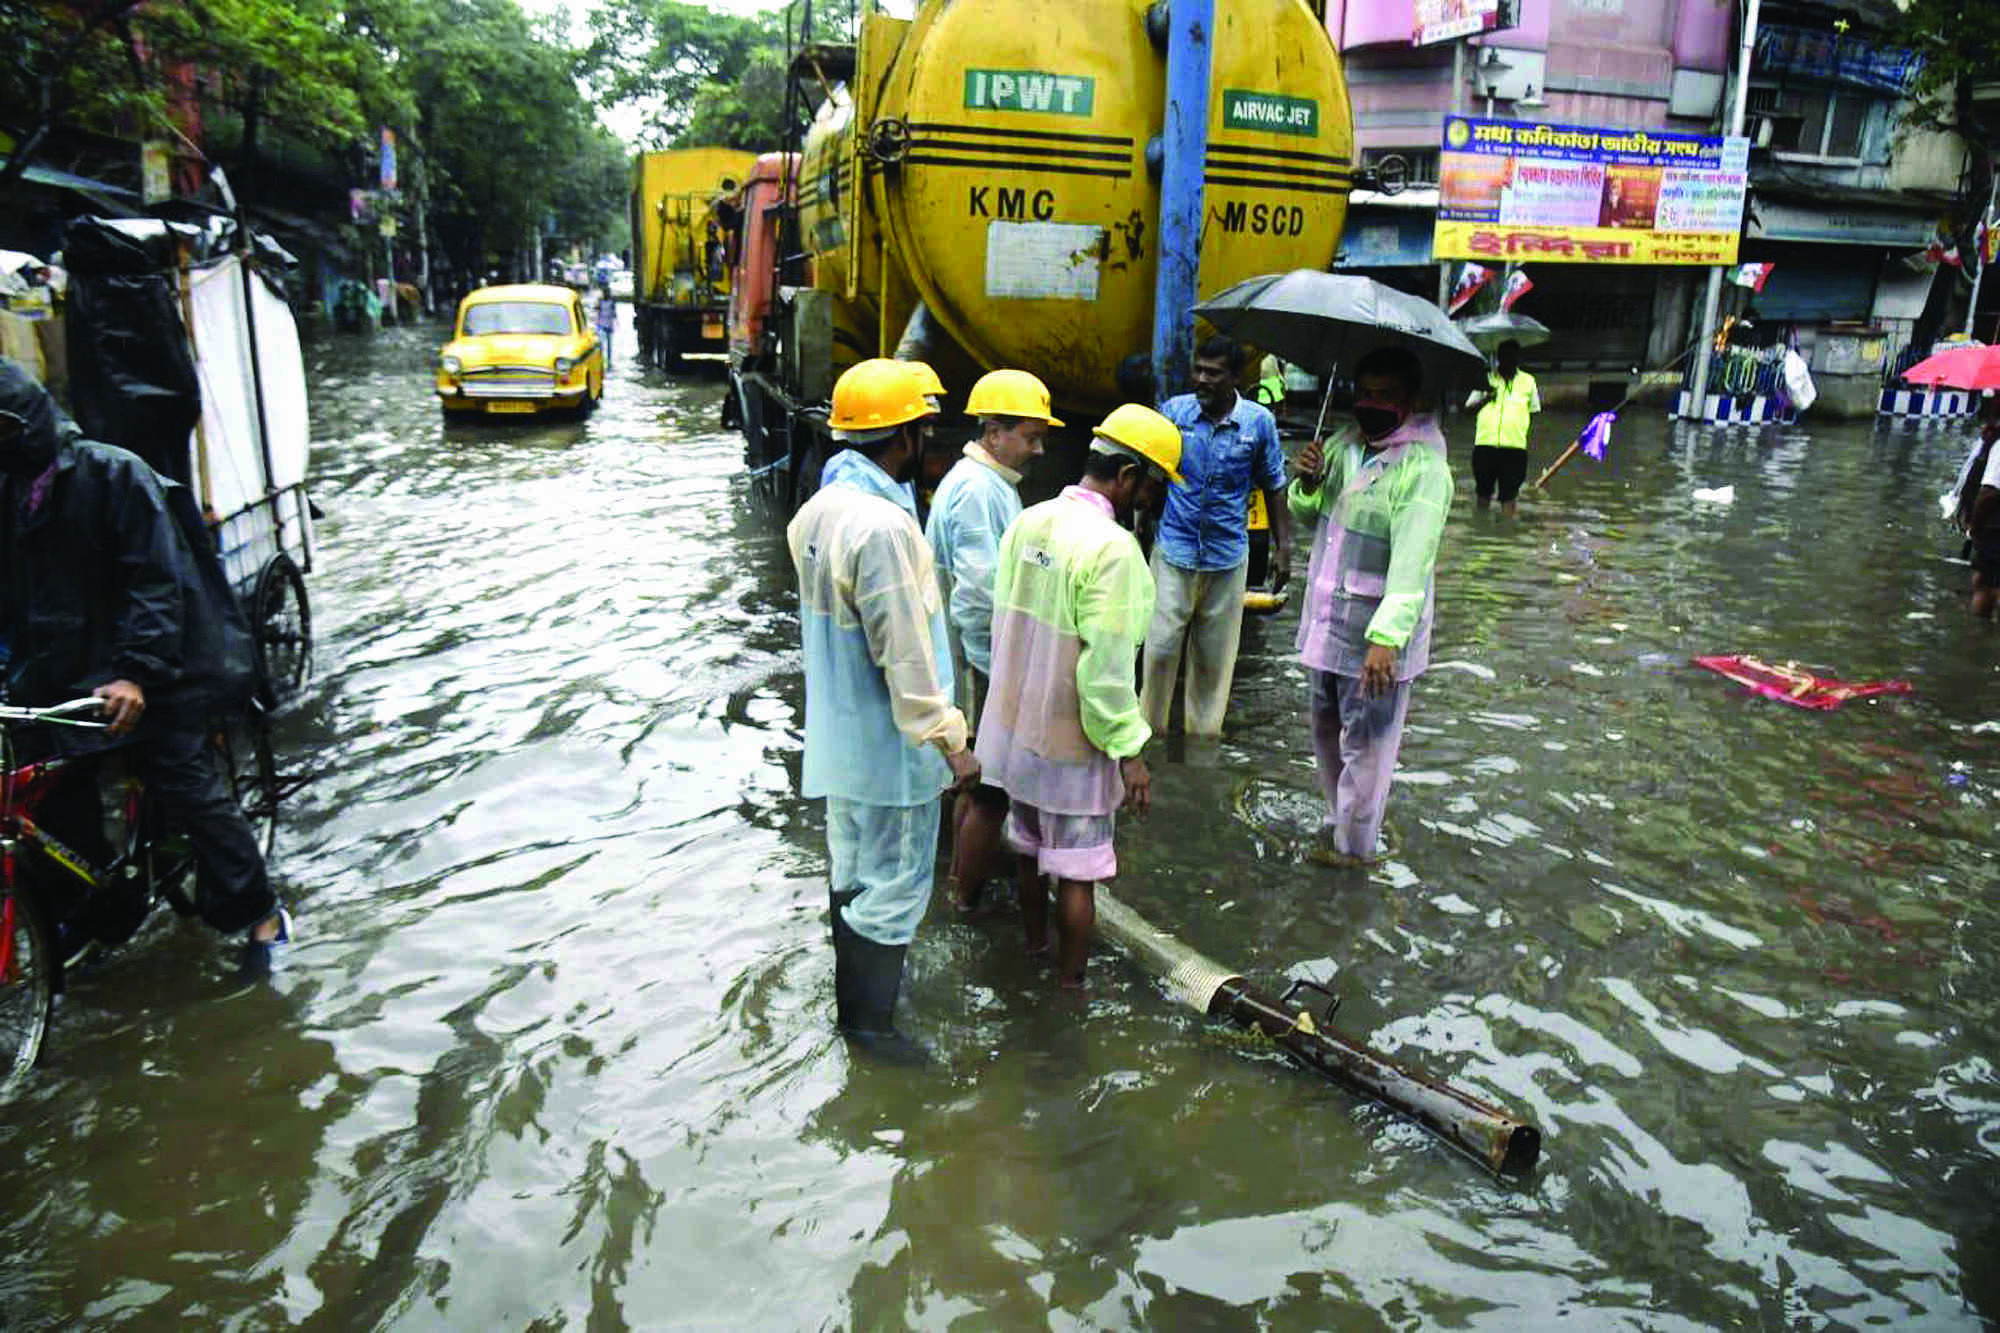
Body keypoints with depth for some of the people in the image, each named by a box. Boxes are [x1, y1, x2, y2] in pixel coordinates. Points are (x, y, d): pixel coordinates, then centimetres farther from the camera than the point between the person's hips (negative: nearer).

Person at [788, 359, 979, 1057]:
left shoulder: (820, 508, 4)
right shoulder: (883, 526, -27)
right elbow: (905, 654, -25)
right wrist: (950, 743, -16)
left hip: (839, 733, 10)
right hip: (888, 741, -10)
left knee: (854, 869, 24)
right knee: (896, 884, 7)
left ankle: (853, 991, 42)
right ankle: (867, 1018, 22)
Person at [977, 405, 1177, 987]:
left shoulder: (1027, 523, 0)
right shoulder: (1112, 548, -24)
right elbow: (1106, 666, -24)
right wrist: (1129, 751, -15)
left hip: (1014, 726, 8)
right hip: (1072, 744, -7)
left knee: (1031, 850, 25)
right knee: (1077, 872, 9)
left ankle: (1034, 947, 45)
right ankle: (1069, 983, 24)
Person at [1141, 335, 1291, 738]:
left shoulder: (1259, 421, -2)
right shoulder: (1174, 410, -3)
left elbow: (1273, 488, 8)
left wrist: (1282, 547, 6)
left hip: (1228, 555, 1)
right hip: (1174, 551, 0)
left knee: (1214, 658, 9)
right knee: (1160, 648, -2)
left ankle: (1204, 733, 22)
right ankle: (1151, 728, 14)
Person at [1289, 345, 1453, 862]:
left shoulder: (1424, 469, -19)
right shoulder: (1344, 444, 7)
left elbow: (1412, 562, -27)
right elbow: (1307, 514, 16)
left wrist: (1387, 638, -36)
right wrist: (1309, 482, -7)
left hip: (1376, 636, -8)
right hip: (1328, 620, 8)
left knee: (1364, 745, 3)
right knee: (1326, 728, 22)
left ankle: (1355, 849, 19)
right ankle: (1337, 822, 41)